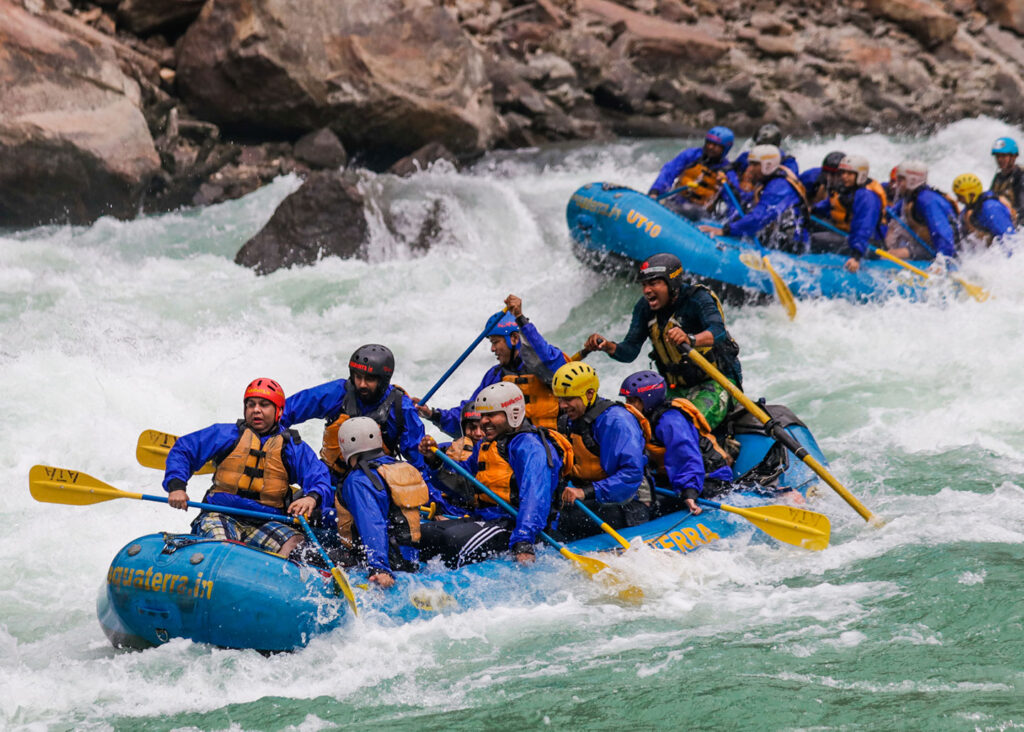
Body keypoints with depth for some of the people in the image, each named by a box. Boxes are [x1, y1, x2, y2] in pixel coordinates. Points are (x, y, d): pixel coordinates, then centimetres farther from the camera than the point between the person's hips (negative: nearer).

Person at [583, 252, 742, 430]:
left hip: (717, 381, -7)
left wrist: (690, 340, -59)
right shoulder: (644, 308, -1)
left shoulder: (697, 299, -18)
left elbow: (718, 331, -37)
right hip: (678, 388, 7)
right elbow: (630, 351, -4)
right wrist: (608, 347, -27)